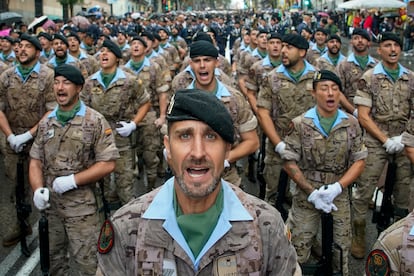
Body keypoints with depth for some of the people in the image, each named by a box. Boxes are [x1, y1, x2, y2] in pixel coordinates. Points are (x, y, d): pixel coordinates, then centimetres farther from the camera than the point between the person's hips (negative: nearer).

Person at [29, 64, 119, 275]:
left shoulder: (95, 122, -8)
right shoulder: (46, 123, 8)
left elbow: (107, 164, -12)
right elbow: (35, 161, 9)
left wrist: (73, 180, -18)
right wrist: (38, 189, -10)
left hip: (81, 206, -5)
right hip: (49, 204, 5)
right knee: (54, 259, 19)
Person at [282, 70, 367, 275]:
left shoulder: (351, 124, -1)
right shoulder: (300, 124, -8)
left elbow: (359, 161, 0)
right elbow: (289, 162, -7)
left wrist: (337, 187, -14)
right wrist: (312, 192, -13)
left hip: (339, 195, 2)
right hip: (305, 195, -2)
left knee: (341, 248, 12)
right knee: (298, 250, 4)